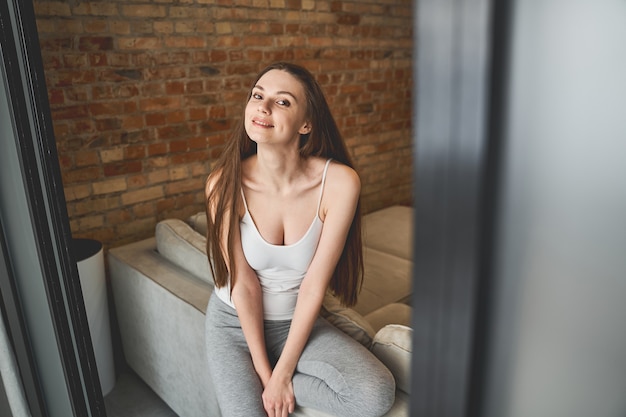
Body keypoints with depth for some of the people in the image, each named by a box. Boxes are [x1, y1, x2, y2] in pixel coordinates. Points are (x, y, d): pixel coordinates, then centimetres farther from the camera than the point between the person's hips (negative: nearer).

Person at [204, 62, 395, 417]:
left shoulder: (340, 182, -23)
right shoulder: (226, 182, -20)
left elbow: (314, 285, -18)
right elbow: (244, 285, -14)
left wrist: (282, 375, -14)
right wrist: (264, 372, -10)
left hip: (299, 322, 1)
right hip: (236, 323, 0)